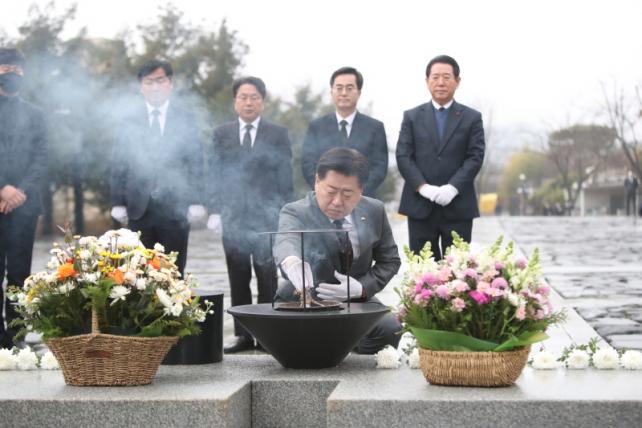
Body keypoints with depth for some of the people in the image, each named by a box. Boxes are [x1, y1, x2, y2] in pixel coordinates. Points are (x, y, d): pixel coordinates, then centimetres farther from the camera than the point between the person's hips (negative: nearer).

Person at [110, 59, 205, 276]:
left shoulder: (186, 120, 5)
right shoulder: (130, 120, 7)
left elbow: (196, 164, 4)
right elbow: (119, 165, 7)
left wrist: (196, 202, -4)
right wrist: (118, 203, 1)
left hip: (175, 208, -1)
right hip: (139, 208, 1)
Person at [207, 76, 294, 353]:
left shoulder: (278, 134, 6)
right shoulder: (221, 134, 11)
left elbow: (285, 178, 3)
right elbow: (215, 175, 8)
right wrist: (215, 211, -1)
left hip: (266, 216, -2)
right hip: (233, 217, 2)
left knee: (267, 277, 0)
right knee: (238, 279, 4)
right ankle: (243, 334, 8)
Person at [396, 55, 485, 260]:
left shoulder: (472, 118, 8)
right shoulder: (412, 117, 10)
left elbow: (475, 157, -1)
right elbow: (403, 156, 2)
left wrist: (453, 187, -15)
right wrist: (423, 187, -13)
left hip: (458, 207, -1)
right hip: (420, 206, 1)